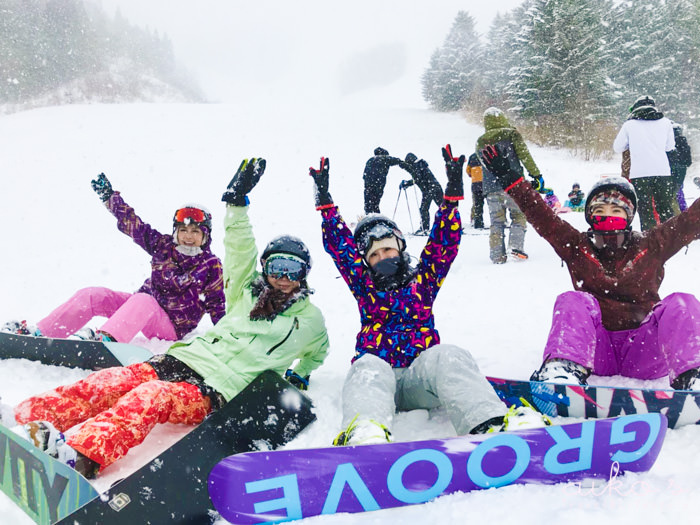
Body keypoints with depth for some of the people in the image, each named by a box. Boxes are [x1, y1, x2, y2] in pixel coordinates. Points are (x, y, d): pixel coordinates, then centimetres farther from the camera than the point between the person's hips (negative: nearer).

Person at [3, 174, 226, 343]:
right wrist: (109, 196, 8)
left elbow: (217, 305, -6)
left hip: (170, 328, -6)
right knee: (91, 295, -13)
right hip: (140, 308, 6)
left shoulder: (211, 265, -7)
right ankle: (38, 333, -13)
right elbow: (133, 224, 7)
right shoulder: (164, 246, 4)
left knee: (143, 300, -39)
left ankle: (106, 339, -63)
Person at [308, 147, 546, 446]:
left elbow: (443, 242, 15)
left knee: (447, 356, -32)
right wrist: (324, 198, 15)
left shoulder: (422, 280, 24)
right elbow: (339, 245, 20)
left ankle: (491, 425, -59)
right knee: (368, 367, -35)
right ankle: (365, 438, -67)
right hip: (377, 371, 0)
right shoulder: (365, 286, 24)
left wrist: (452, 192, 6)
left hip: (419, 377, 0)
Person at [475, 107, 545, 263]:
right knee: (519, 217, 8)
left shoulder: (480, 141, 13)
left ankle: (497, 255, 0)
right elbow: (525, 156, -4)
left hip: (491, 188, 3)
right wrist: (536, 175, -1)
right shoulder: (512, 133, 2)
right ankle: (515, 248, -8)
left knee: (496, 222, 7)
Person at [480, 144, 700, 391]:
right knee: (574, 301, -27)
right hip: (597, 349, 0)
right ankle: (566, 370, -49)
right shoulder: (577, 247, 11)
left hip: (643, 354, 1)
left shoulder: (650, 246, 12)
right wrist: (509, 179, -1)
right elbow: (540, 215, 5)